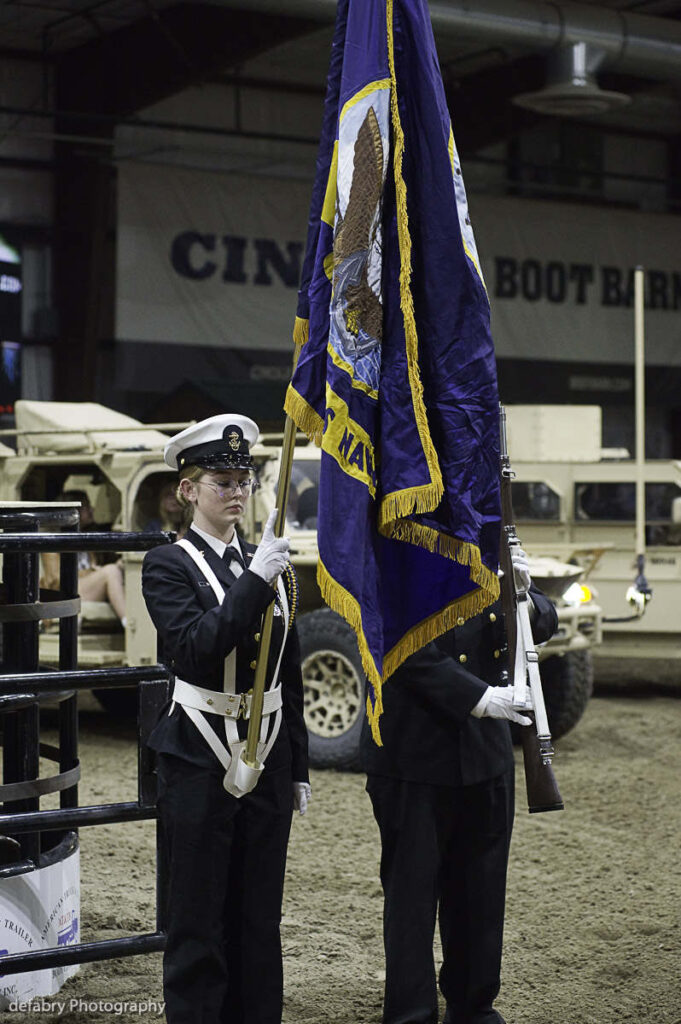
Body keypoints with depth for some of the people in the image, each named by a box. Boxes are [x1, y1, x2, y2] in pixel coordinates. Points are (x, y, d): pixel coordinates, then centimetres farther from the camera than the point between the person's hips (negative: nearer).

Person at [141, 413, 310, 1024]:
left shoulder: (271, 567, 12)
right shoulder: (168, 565, -4)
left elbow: (291, 677, 14)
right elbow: (195, 646, -21)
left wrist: (298, 768, 13)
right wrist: (253, 581, -26)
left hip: (268, 759, 5)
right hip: (199, 761, -5)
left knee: (260, 916, 11)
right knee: (199, 920, 1)